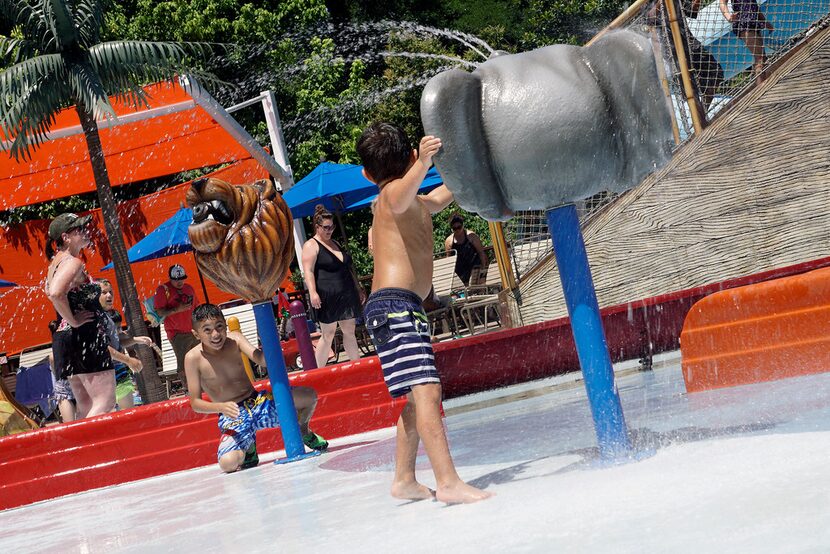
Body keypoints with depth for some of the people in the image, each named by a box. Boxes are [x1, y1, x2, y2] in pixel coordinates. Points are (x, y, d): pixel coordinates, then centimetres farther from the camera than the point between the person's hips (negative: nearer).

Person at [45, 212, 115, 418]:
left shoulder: (56, 262, 15)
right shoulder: (73, 263, -14)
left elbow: (49, 290, 33)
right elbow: (56, 293, -32)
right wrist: (73, 321, -19)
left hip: (65, 338, 10)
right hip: (85, 339, -10)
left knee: (85, 406, 13)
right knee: (105, 401, -13)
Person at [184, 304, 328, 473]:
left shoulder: (235, 339, -4)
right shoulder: (193, 358, -12)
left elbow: (261, 360, -18)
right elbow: (195, 403, -10)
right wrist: (221, 407, -27)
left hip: (257, 402, 3)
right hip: (233, 416, -3)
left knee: (308, 396, -17)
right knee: (227, 463, -32)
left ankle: (303, 432, 18)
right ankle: (249, 448, 8)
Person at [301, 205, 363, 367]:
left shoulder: (335, 243, 19)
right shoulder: (311, 246, -5)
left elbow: (348, 268, 26)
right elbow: (308, 271, -17)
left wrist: (357, 290, 26)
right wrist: (312, 292, -29)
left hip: (347, 296, 7)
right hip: (327, 298, -7)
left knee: (350, 331, 8)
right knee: (328, 334, -5)